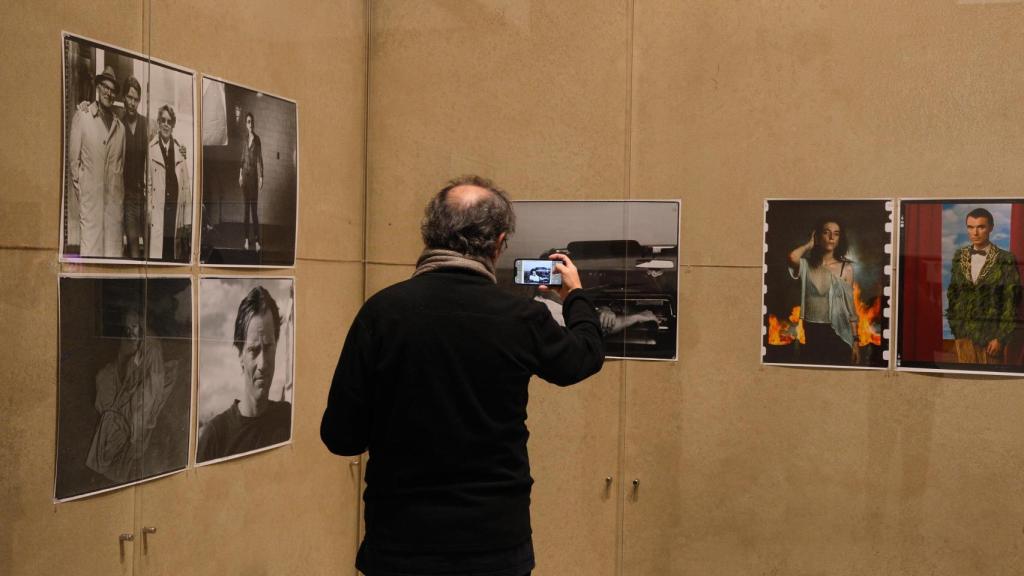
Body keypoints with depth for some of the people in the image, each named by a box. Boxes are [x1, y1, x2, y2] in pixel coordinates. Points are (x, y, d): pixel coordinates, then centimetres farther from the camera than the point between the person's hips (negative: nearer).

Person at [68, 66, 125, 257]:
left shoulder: (120, 126, 16)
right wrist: (79, 190, -1)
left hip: (115, 199, 3)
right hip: (90, 197, -3)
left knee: (114, 251, -1)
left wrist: (120, 193, 7)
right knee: (90, 248, -8)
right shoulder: (81, 117, 6)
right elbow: (73, 158, 4)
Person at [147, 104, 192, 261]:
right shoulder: (150, 149, -1)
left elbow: (187, 185, 9)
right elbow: (146, 185, 1)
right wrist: (147, 214, -4)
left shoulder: (180, 149, 9)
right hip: (157, 214, -3)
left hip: (177, 213, 3)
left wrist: (188, 222, 6)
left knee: (177, 257, 5)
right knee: (157, 254, -2)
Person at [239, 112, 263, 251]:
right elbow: (242, 157, 14)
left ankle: (257, 240, -4)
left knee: (254, 207, -6)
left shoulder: (257, 139, -6)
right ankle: (247, 239, 12)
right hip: (245, 174, 5)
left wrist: (261, 177, -12)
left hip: (253, 174, -5)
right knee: (246, 207, 7)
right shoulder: (245, 139, 9)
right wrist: (240, 174, 10)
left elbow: (260, 159, -8)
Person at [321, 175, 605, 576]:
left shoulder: (382, 311, -12)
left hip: (399, 543, 0)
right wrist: (576, 295, 31)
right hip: (495, 542, 0)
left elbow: (341, 437, -8)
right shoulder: (521, 318, -10)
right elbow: (586, 356, 12)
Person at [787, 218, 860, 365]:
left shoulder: (846, 268, 2)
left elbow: (850, 306, 3)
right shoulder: (806, 265, 1)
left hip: (837, 333, 0)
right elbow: (793, 257, -23)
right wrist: (810, 244, -3)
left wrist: (855, 340, -1)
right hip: (811, 332, 1)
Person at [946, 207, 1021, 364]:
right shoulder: (960, 256, 5)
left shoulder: (1005, 260, -8)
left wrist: (1001, 337, -11)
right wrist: (954, 326, 7)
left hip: (990, 333, -3)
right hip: (963, 332, 4)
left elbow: (1011, 301, -8)